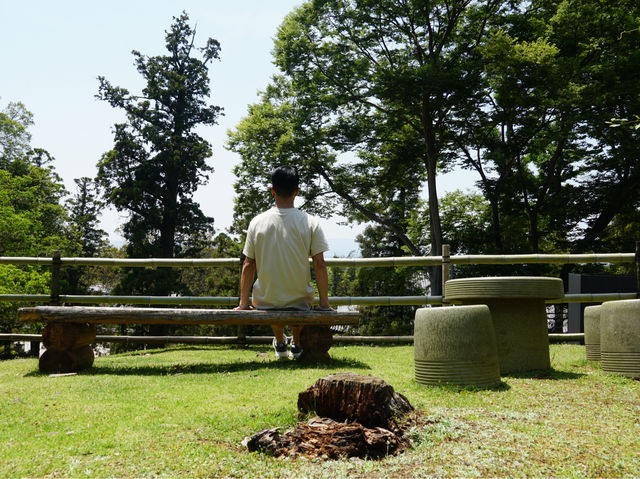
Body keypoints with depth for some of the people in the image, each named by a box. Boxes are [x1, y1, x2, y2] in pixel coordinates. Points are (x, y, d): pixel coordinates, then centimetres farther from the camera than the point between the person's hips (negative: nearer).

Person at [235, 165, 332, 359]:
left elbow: (248, 265, -4)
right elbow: (319, 265, -11)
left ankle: (280, 343, 39)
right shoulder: (310, 223, -12)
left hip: (266, 301, 1)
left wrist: (243, 303, 5)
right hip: (299, 301, -1)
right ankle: (297, 344, 40)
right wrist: (324, 303, -1)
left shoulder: (257, 222, -9)